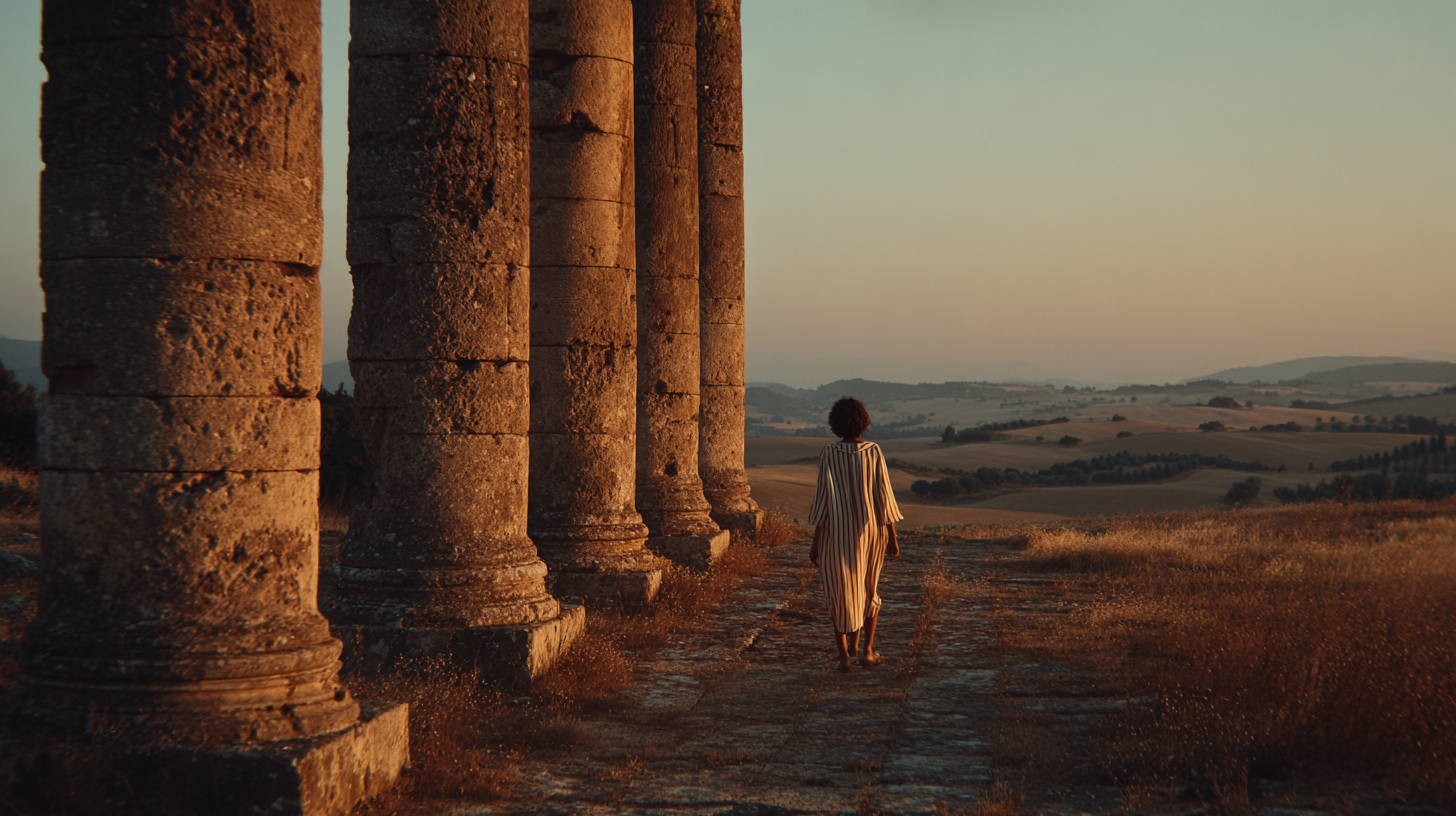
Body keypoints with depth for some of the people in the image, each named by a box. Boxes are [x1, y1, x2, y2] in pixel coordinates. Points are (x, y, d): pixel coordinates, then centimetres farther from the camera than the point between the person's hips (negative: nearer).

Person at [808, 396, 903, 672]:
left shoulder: (829, 454, -11)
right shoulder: (873, 452, -8)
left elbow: (823, 498, -11)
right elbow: (883, 495, -7)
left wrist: (815, 543, -5)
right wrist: (892, 537, 0)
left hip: (837, 534, -1)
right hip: (870, 531, 2)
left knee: (840, 592, 9)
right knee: (868, 589, 20)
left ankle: (844, 655, 7)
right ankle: (865, 649, 20)